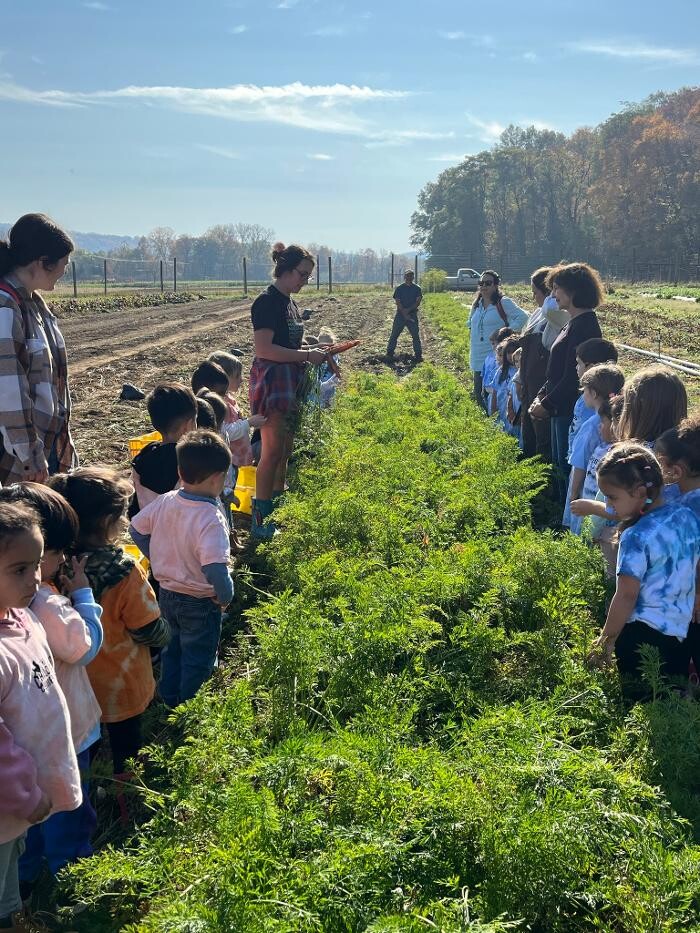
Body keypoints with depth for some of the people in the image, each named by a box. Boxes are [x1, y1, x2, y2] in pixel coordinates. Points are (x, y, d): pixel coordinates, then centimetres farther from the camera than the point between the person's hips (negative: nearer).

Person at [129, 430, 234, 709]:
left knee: (173, 648, 27)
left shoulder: (165, 502, -11)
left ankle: (170, 702, 43)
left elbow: (136, 528, 4)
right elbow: (215, 569, -39)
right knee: (197, 660, 14)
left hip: (167, 593, 6)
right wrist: (226, 596, -20)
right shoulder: (211, 519, -31)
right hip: (200, 603, -6)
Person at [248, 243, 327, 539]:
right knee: (273, 452, -8)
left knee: (286, 449, 13)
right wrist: (306, 355, -20)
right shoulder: (267, 302, -15)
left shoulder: (290, 302, 14)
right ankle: (260, 520, -1)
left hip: (291, 381, 9)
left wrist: (314, 351, 8)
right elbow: (264, 349, -22)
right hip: (271, 381, -9)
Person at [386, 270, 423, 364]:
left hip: (413, 314, 0)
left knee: (416, 335, -1)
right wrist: (405, 314, -14)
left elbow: (418, 302, -4)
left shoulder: (417, 289, 4)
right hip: (400, 314, 0)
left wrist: (408, 310, -17)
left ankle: (418, 355, 6)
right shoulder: (399, 288, 2)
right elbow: (398, 302, -5)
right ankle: (389, 354, 5)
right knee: (394, 335, -1)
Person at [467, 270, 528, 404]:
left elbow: (522, 317, -16)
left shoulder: (504, 303, -8)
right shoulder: (477, 304, 13)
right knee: (479, 394, 12)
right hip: (477, 358, 7)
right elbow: (470, 323, 30)